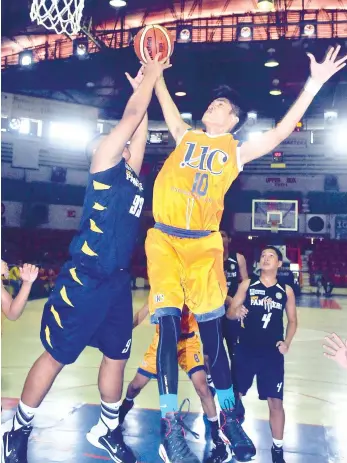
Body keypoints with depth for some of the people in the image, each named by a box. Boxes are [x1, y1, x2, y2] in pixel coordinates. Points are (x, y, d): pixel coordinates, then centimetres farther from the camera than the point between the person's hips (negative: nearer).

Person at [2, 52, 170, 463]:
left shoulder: (132, 176, 16)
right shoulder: (104, 163, -3)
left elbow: (140, 129, 23)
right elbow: (132, 115, -6)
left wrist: (145, 87, 22)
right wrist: (151, 73, 6)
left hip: (117, 281, 8)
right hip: (84, 280, -8)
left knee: (116, 356, 14)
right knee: (56, 356, 2)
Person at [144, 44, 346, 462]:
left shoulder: (236, 151, 11)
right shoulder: (185, 136, 17)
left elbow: (280, 133, 4)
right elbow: (165, 100, 21)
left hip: (203, 243, -1)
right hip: (164, 238, 1)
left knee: (212, 329, 2)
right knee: (168, 325, -6)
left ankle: (228, 417, 18)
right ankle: (170, 424, 2)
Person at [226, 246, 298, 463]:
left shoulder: (286, 290, 3)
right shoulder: (247, 285, 0)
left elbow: (292, 320, 10)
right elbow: (229, 313, -1)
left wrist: (287, 342, -6)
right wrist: (236, 312, -24)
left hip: (272, 352, 0)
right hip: (246, 349, 0)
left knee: (276, 402, 4)